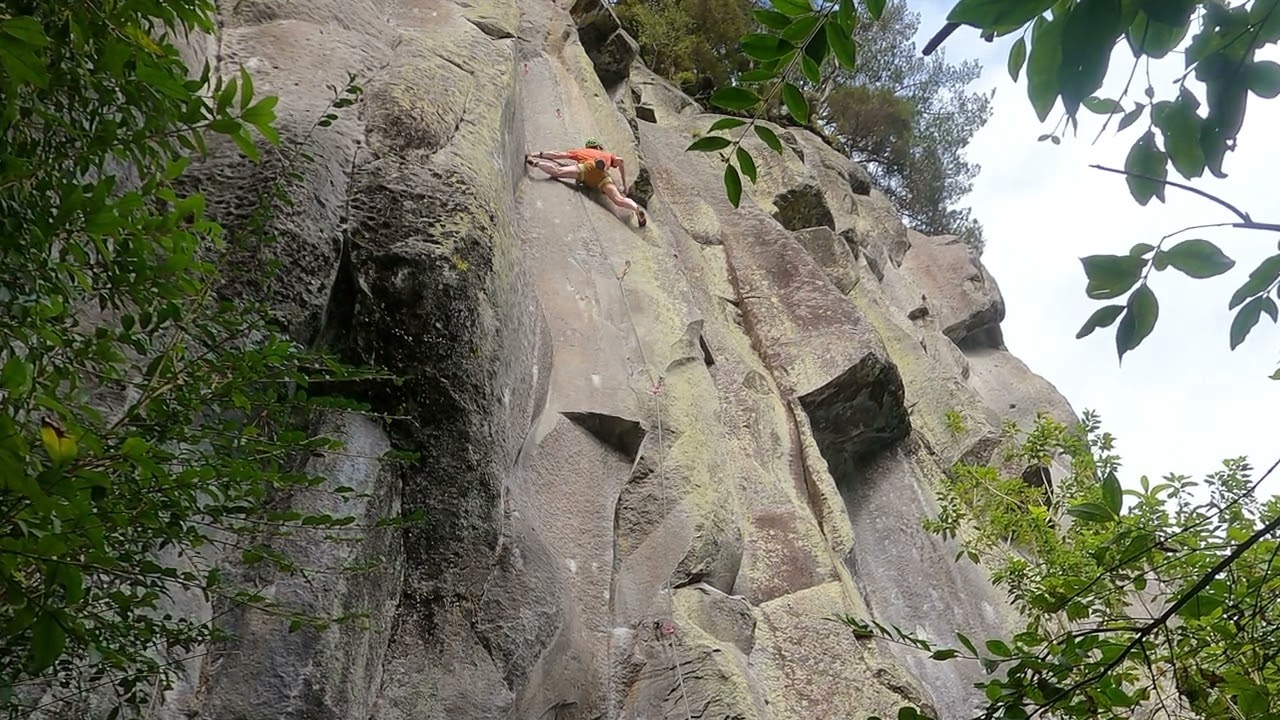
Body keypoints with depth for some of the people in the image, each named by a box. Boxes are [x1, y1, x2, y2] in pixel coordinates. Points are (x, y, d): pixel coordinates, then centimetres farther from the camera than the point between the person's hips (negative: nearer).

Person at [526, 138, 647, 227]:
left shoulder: (581, 151, 38)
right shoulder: (608, 155, 41)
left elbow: (559, 155, 33)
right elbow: (619, 161, 22)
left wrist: (537, 155, 43)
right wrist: (624, 184, 25)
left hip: (588, 167, 0)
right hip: (603, 175, 0)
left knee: (557, 171, -9)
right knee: (619, 200, -16)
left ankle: (534, 163, -22)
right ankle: (637, 208, -37)